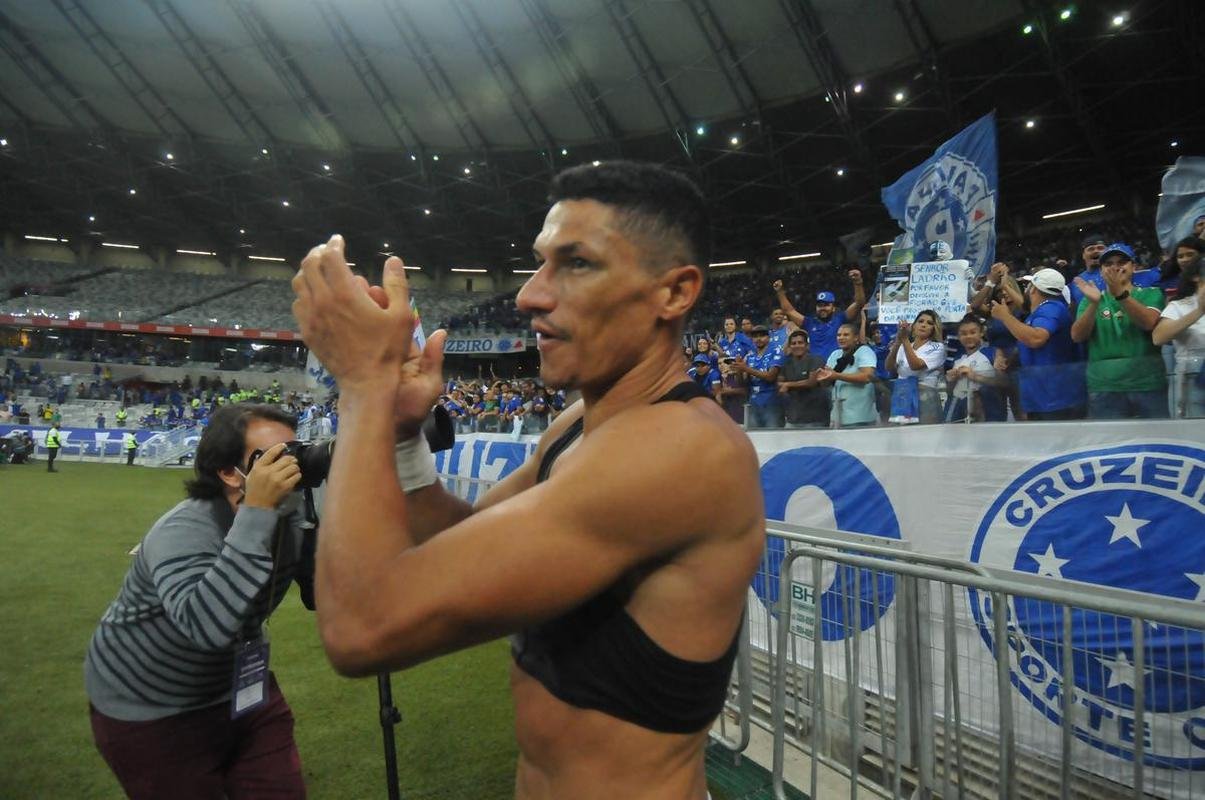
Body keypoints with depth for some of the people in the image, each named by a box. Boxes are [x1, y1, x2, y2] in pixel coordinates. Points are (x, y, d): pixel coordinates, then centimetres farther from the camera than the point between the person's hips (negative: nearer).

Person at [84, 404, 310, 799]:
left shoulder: (293, 520, -12)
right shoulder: (184, 531, -32)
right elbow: (208, 626, -49)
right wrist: (257, 512, -51)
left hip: (239, 686, 6)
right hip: (148, 709, -5)